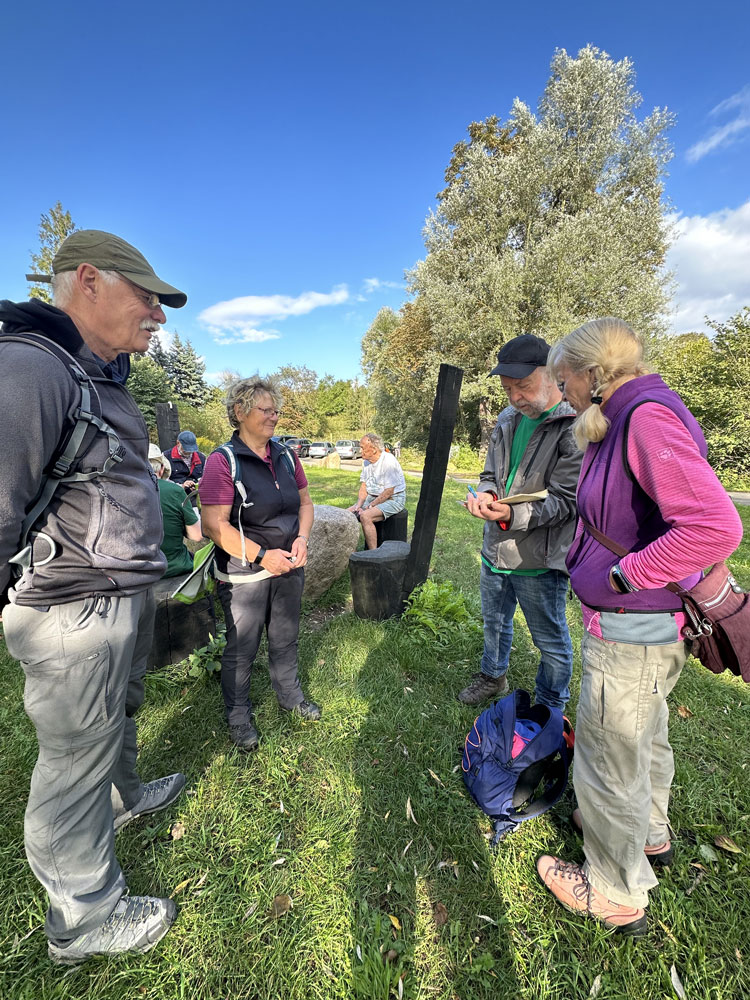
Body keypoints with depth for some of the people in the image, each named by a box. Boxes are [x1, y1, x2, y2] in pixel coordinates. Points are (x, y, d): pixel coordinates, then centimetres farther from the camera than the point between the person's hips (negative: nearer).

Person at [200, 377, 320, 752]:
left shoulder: (286, 456, 4)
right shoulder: (222, 461, -15)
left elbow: (305, 502, 11)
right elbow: (214, 525, -19)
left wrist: (302, 538, -6)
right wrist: (263, 556, -22)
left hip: (289, 567, 6)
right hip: (244, 574, -5)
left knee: (285, 638, 21)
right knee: (241, 648, 11)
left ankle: (290, 695, 44)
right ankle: (238, 714, 35)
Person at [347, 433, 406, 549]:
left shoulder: (388, 461, -20)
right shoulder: (367, 461, 7)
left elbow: (388, 492, -22)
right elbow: (363, 486, 9)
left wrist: (369, 507, -20)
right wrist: (359, 505, -7)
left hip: (393, 499, -9)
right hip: (373, 498, 9)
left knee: (365, 516, -31)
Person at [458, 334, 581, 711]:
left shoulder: (575, 428, -17)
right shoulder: (508, 420, 5)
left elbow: (565, 500, -19)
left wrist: (514, 515, -34)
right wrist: (486, 493, -12)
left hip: (540, 560, -6)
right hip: (494, 549, 7)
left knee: (551, 640, 14)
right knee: (494, 622, 26)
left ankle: (550, 709, 38)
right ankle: (493, 676, 52)